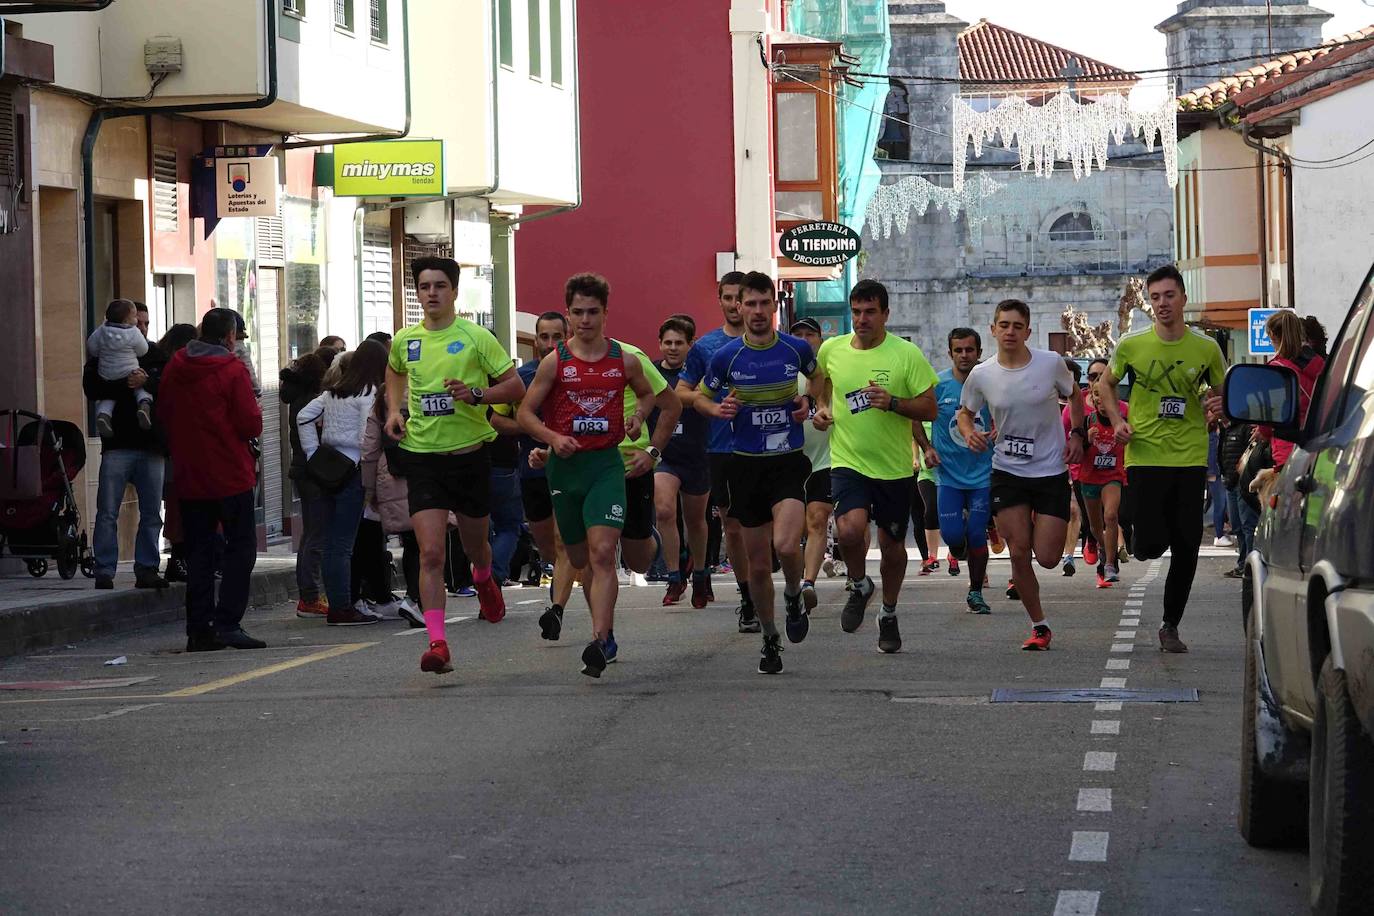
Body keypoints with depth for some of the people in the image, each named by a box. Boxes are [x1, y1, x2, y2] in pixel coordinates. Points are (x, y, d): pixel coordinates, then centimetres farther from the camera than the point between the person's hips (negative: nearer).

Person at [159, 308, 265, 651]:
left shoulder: (174, 370, 6)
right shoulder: (232, 371, -11)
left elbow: (163, 417, 14)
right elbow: (252, 425, -14)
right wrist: (255, 411, 6)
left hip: (189, 477, 5)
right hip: (230, 475, -5)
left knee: (198, 550, 10)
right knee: (240, 546, 0)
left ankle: (198, 628, 7)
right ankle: (227, 622, -10)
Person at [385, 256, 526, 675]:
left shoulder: (476, 337, -7)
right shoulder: (404, 341, 4)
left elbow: (515, 386, -4)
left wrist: (477, 394, -20)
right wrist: (394, 410, 11)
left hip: (470, 453, -1)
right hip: (422, 456, 1)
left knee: (475, 545, 18)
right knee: (431, 553, -13)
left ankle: (484, 581, 55)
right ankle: (438, 643, -16)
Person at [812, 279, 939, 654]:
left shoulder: (906, 354, -8)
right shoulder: (831, 349, 0)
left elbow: (930, 409, -6)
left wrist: (893, 403, -22)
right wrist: (821, 409, 5)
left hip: (895, 467, 0)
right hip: (848, 461, 0)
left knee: (892, 544, 12)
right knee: (850, 530, -24)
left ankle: (889, 615, 35)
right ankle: (859, 586, 7)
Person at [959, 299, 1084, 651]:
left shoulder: (1051, 363, -8)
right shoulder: (981, 375, -5)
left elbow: (1074, 395, 11)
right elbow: (965, 413, 11)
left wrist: (1076, 434, 0)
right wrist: (969, 433, -10)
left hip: (1052, 471, -1)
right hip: (1007, 473, 1)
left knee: (1047, 558, -5)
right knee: (1019, 552, -6)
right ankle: (1039, 625, 10)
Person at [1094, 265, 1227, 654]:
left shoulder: (1206, 348, 1)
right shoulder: (1131, 345, -2)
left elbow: (1221, 393, 15)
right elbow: (1105, 383, 15)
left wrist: (1218, 406, -9)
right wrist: (1117, 421, -1)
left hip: (1191, 458, 1)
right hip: (1145, 456, -1)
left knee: (1186, 549, 2)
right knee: (1150, 545, -8)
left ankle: (1171, 626, 17)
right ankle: (1138, 538, 30)